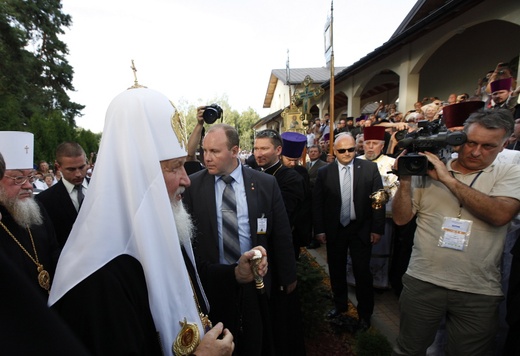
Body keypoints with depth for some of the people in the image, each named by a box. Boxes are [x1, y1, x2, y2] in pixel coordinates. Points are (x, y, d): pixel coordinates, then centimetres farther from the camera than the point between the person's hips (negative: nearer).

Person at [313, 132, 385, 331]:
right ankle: (340, 305, 40)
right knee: (336, 270, 16)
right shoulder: (324, 173, -4)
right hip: (334, 230, 2)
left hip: (361, 229, -1)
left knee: (362, 272, 8)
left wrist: (377, 228, -5)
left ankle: (365, 313, 31)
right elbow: (317, 203, -2)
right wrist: (319, 229, -4)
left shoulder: (370, 168, -5)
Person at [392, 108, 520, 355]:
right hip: (423, 282, 1)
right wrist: (405, 180, -14)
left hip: (479, 292, 0)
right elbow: (401, 218, -1)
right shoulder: (427, 171, 1)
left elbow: (500, 214, -19)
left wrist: (448, 179, -19)